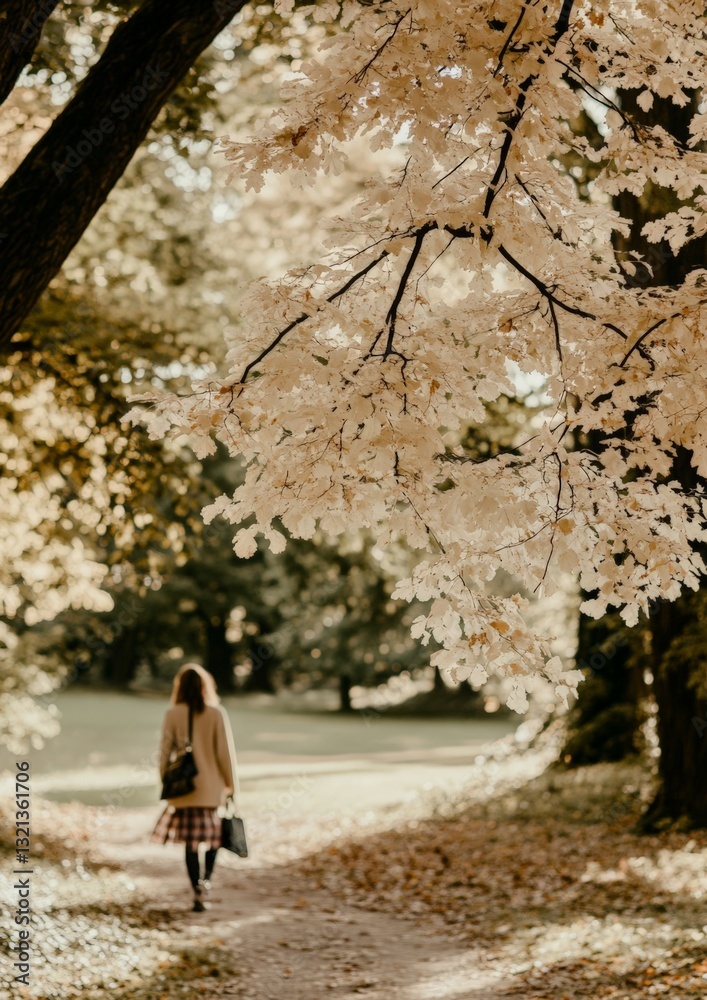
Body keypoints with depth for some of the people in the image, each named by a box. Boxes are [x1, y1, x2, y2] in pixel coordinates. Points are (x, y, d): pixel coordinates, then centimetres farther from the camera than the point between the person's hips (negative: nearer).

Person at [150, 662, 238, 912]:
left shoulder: (173, 714, -5)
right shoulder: (216, 714, -7)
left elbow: (165, 751, -1)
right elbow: (225, 751, -5)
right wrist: (230, 783, 6)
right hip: (212, 787, 0)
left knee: (191, 842, 6)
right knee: (213, 835, 18)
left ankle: (198, 894, 4)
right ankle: (206, 878, 0)